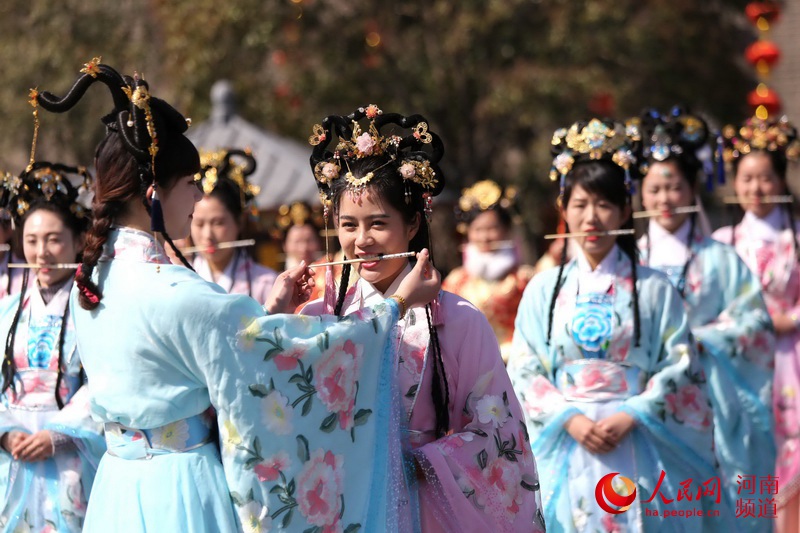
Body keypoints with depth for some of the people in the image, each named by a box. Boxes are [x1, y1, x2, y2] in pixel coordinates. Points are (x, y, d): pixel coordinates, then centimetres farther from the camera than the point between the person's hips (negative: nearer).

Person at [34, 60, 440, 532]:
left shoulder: (93, 281, 4)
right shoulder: (177, 296, -22)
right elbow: (300, 351, -16)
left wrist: (271, 311, 19)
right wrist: (399, 304, -6)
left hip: (120, 485, 8)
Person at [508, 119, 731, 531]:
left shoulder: (654, 290, 4)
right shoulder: (543, 290, 9)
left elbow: (681, 370, -1)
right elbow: (524, 372, 4)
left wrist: (629, 417, -13)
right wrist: (571, 419, -11)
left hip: (639, 450, -1)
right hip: (565, 453, 1)